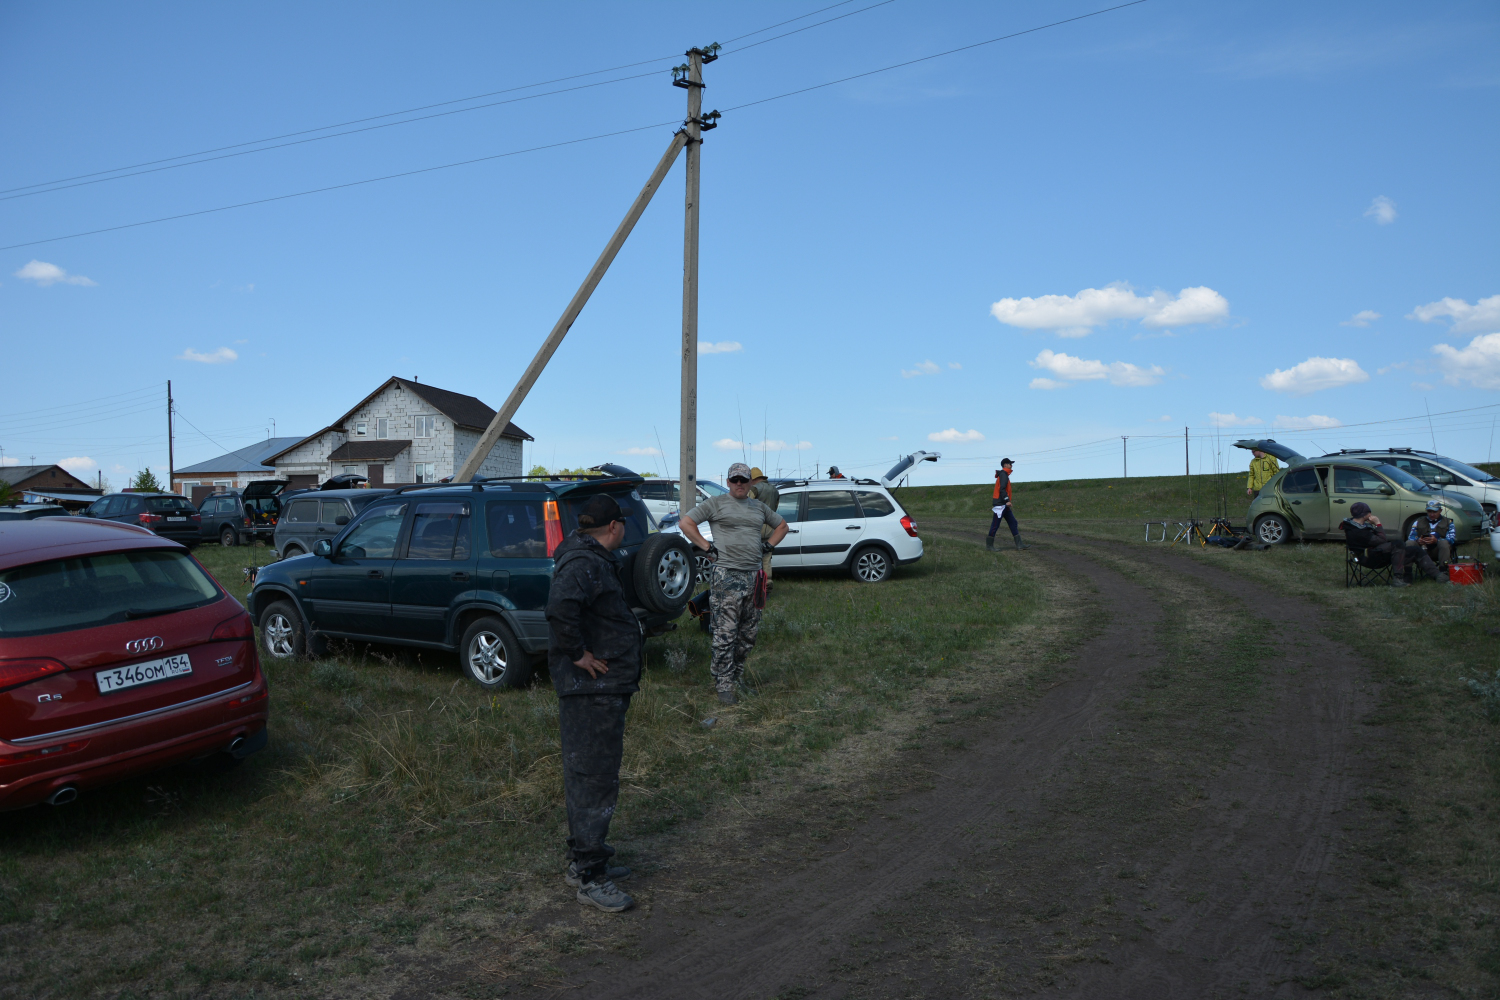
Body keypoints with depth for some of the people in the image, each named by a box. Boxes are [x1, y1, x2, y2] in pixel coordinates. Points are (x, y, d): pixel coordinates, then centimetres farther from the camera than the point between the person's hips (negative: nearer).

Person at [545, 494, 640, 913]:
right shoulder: (585, 564, -19)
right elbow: (560, 607, -39)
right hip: (592, 690, -11)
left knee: (586, 776, 18)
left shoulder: (593, 560, 15)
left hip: (601, 689, 11)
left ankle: (583, 861, 31)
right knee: (594, 780, -4)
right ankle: (590, 878, 4)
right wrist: (578, 654, -26)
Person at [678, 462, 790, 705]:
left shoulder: (759, 507, 17)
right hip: (727, 576, -6)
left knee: (748, 635, 10)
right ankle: (724, 685, 0)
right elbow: (686, 522, -2)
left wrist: (768, 545, 15)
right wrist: (707, 547, -6)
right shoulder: (716, 503, 1)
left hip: (754, 576, 6)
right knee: (725, 635, -7)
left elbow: (781, 525, 31)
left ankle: (738, 678, 23)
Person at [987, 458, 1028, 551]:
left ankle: (1019, 544, 5)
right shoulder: (1003, 474, -12)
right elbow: (1002, 489, -22)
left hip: (1004, 505, 10)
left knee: (1013, 523, 6)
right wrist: (1007, 500, -26)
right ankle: (989, 545, 3)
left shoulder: (1003, 475, 18)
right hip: (1000, 505, -10)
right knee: (995, 525, -4)